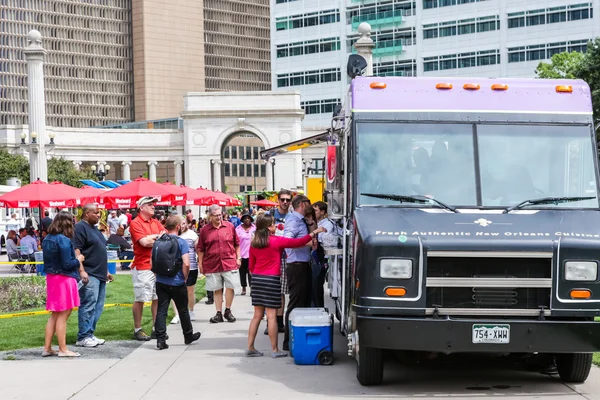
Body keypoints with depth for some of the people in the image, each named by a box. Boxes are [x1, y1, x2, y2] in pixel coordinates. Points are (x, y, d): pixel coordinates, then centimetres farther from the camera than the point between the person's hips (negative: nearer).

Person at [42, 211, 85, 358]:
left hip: (51, 278, 8)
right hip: (64, 279, -8)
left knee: (55, 315, 16)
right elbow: (67, 264, -19)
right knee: (63, 315, -1)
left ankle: (47, 348, 17)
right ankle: (63, 349, 4)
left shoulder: (47, 239, 8)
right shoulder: (63, 240, -18)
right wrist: (78, 260, -2)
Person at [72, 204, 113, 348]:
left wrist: (106, 271, 25)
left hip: (100, 275, 10)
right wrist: (81, 271, -24)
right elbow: (76, 251, -17)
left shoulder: (94, 228, 21)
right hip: (89, 275, -10)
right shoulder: (80, 227, -8)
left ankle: (90, 334, 15)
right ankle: (83, 337, -6)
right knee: (88, 306, -10)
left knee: (98, 307, 10)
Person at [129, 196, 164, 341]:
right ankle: (137, 330, 8)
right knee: (140, 299, 0)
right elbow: (144, 242, -17)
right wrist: (158, 237, -2)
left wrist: (151, 238, -10)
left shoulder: (156, 223, 16)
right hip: (142, 268, -7)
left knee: (157, 298, 8)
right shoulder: (135, 223, -6)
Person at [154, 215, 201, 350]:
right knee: (183, 310, 13)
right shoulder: (181, 242, -11)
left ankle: (160, 339, -4)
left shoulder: (158, 242, 2)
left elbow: (153, 261, 6)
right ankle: (188, 336, 29)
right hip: (177, 283, -3)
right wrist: (185, 277, -3)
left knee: (161, 310, 3)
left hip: (161, 282, 3)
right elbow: (186, 263, -19)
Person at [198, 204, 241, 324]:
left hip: (229, 263, 0)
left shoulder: (230, 226, 4)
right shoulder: (204, 230, 2)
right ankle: (219, 314, 14)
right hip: (212, 265, 0)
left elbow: (237, 243, 10)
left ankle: (228, 311, 15)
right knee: (217, 290, 7)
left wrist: (238, 258, 5)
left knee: (230, 287, 0)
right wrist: (200, 263, 6)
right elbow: (201, 249, 8)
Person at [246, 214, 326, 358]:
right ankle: (275, 350, 2)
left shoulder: (254, 244, 7)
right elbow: (298, 242, -5)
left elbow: (251, 266, 13)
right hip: (271, 279, -6)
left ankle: (250, 348, 11)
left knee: (257, 315, 11)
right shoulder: (276, 241, -9)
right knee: (271, 315, -2)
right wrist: (314, 232, 5)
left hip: (257, 278, 6)